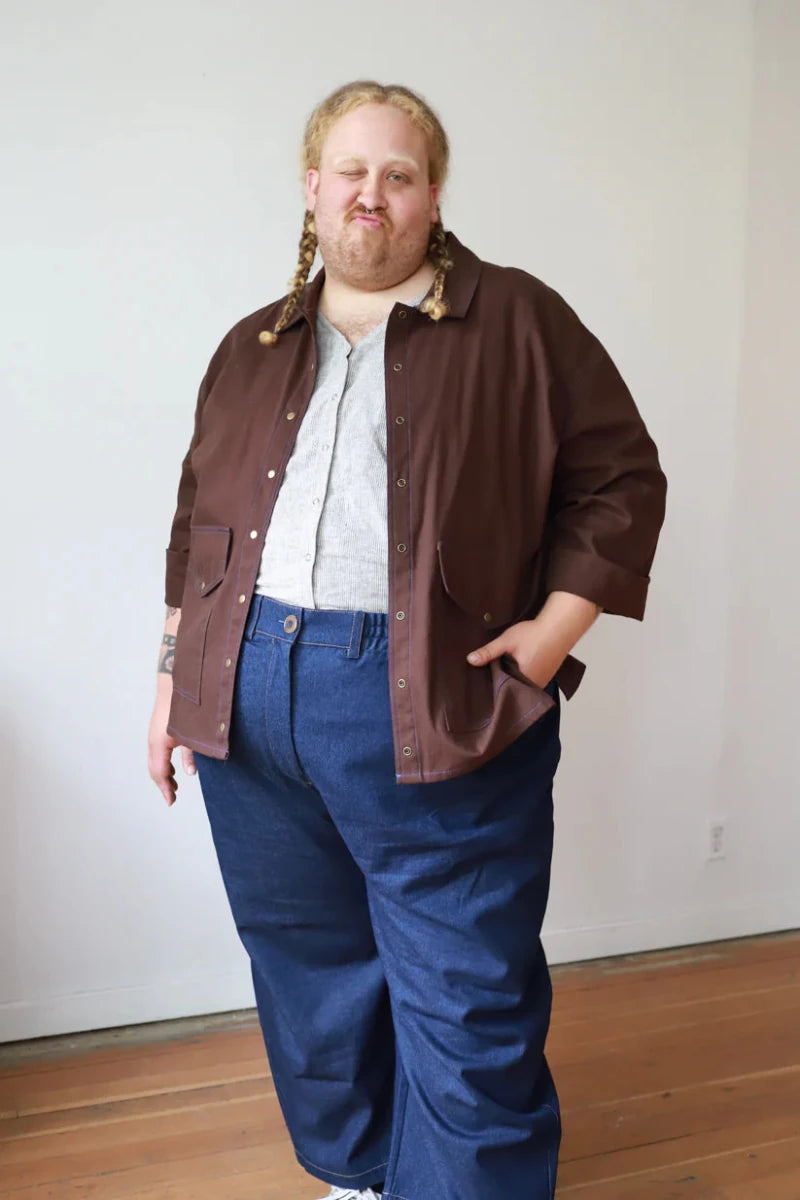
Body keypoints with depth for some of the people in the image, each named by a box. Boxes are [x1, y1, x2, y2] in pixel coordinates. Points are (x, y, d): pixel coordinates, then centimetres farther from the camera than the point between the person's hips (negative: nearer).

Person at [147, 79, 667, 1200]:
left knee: (468, 1011, 2)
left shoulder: (517, 322, 3)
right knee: (309, 977, 17)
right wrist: (176, 672, 14)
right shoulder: (252, 348, 16)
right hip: (249, 702, 5)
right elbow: (197, 524, 19)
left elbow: (621, 478, 2)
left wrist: (553, 631, -7)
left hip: (439, 710, -4)